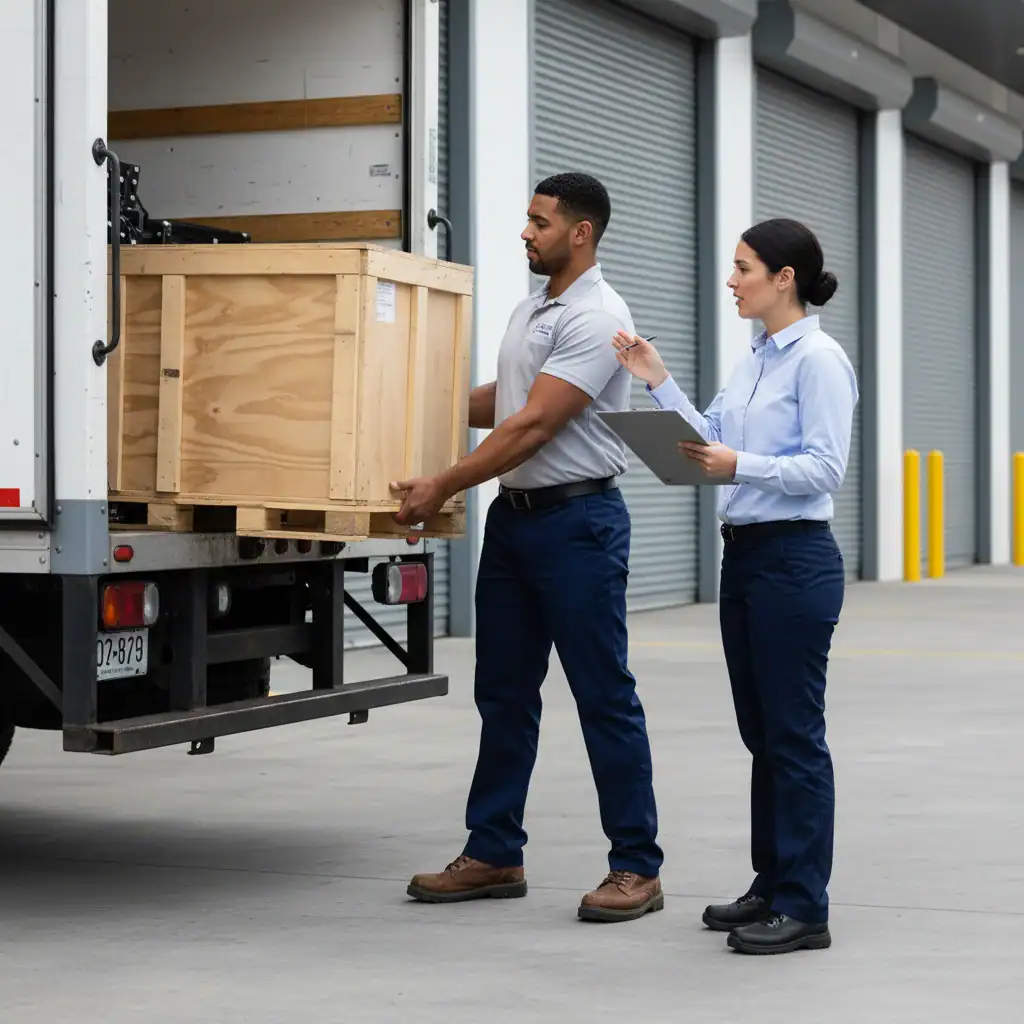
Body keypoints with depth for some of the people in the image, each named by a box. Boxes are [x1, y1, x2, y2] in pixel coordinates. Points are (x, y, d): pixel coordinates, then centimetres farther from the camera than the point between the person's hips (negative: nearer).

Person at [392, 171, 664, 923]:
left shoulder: (597, 318, -17)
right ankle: (495, 855, 20)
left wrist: (444, 487, -21)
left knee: (605, 698, -4)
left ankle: (637, 868, 2)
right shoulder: (531, 311, 15)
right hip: (515, 516, 10)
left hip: (579, 522, -10)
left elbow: (534, 424, -22)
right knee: (504, 693, 12)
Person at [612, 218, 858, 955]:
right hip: (745, 555, 9)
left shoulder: (819, 359, -12)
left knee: (794, 733, -4)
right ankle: (773, 887, 22)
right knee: (761, 732, 13)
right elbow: (711, 441, 14)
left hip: (794, 559, -9)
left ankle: (804, 908, 2)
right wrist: (660, 383, 8)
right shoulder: (755, 361, 15)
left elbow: (826, 467, -19)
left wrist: (743, 466, -30)